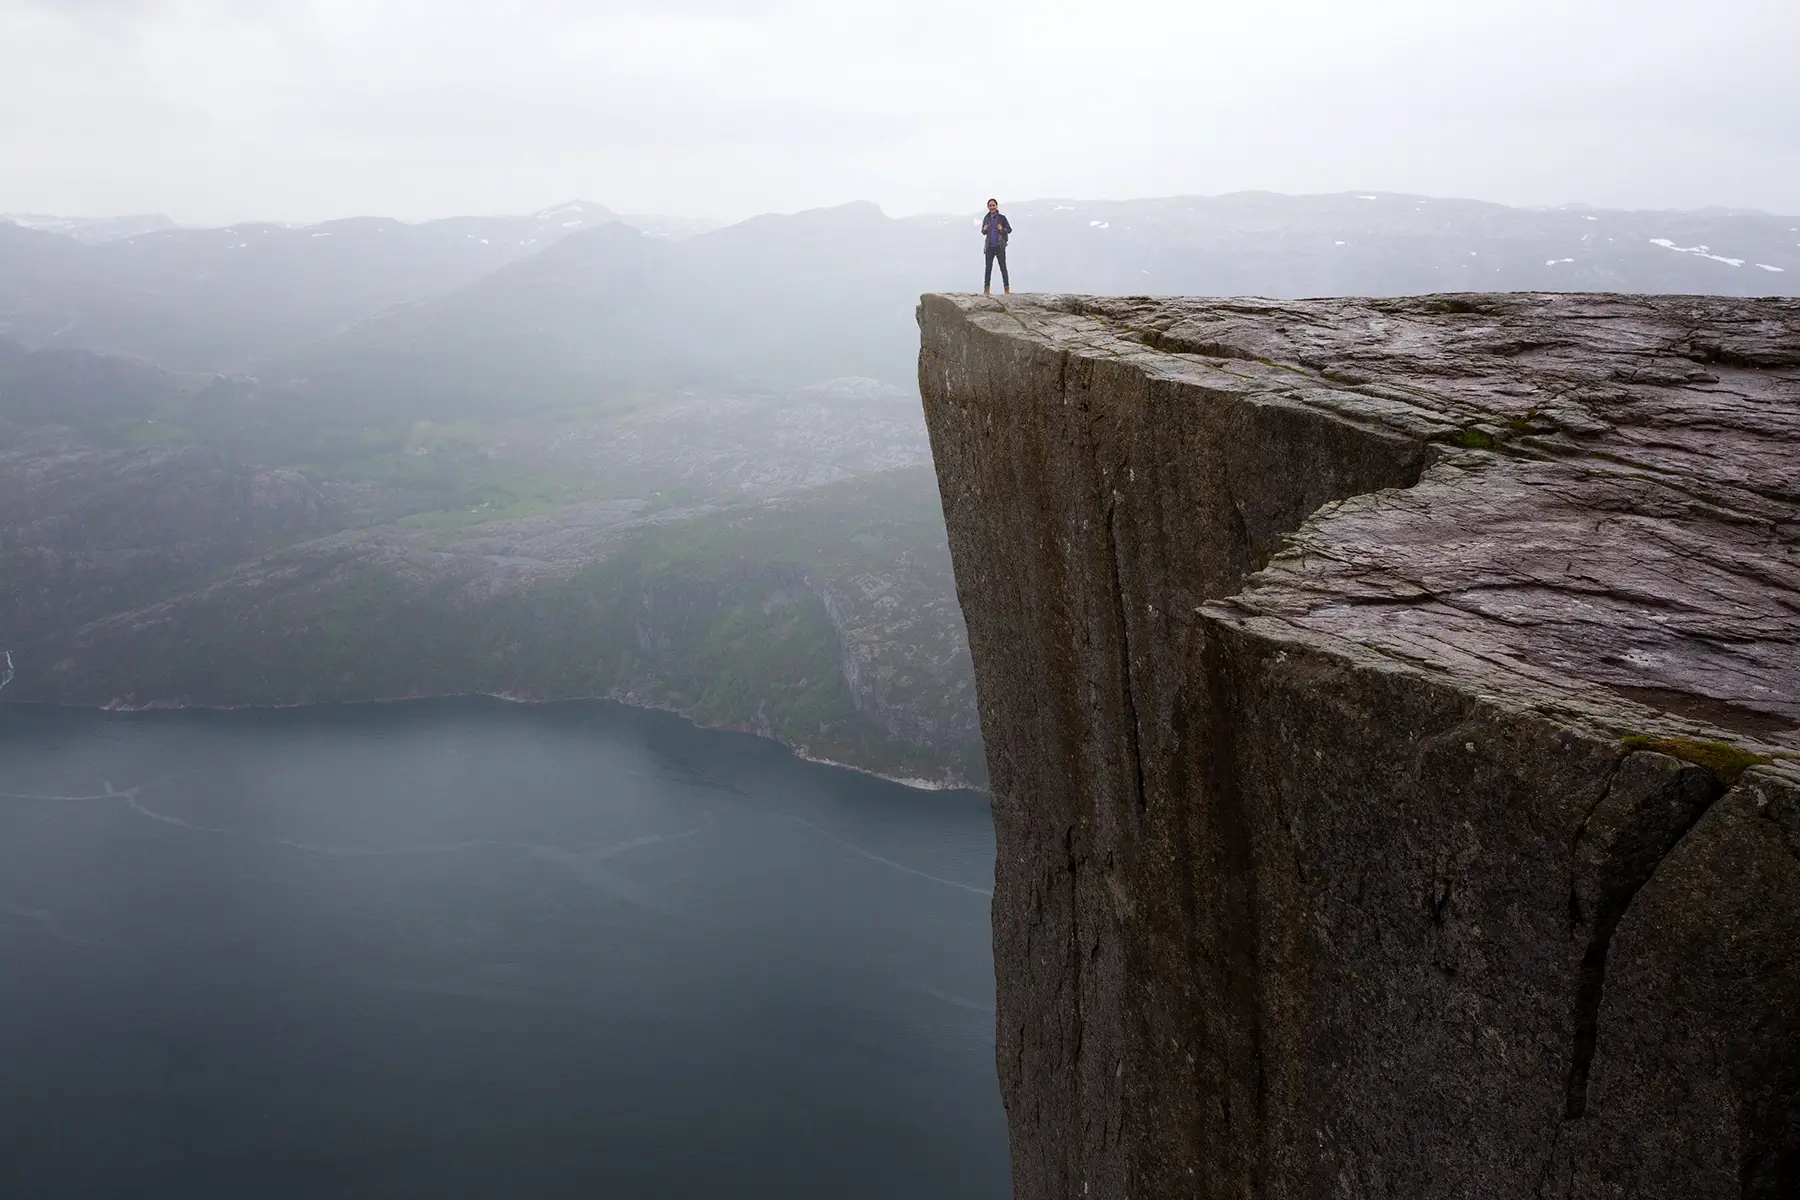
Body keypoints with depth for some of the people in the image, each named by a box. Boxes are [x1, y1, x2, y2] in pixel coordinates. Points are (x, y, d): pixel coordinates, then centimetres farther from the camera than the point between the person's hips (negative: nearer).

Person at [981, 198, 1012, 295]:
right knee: (988, 268, 6)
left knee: (1003, 267, -1)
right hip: (989, 247, 3)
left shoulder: (1002, 217, -3)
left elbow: (1009, 229, 2)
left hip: (1000, 246, -3)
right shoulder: (986, 218, 7)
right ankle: (986, 290, 11)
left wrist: (1002, 229, -17)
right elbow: (983, 232, 16)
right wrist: (984, 230, -7)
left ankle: (1007, 289, 2)